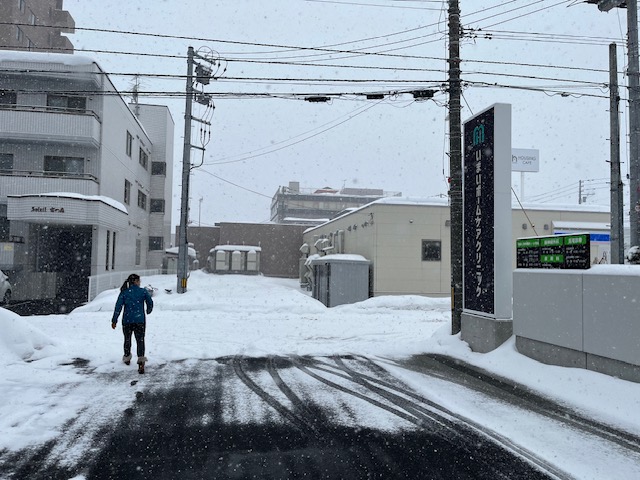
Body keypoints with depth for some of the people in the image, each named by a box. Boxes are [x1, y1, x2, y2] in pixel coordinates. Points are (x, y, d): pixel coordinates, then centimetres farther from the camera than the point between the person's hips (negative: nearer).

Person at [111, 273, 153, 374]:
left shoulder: (124, 293, -3)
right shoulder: (143, 291, -5)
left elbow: (118, 307, -5)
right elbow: (150, 303, 1)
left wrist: (114, 320, 0)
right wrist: (148, 311, 23)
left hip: (127, 321, 2)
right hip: (140, 321, -2)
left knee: (127, 339, 21)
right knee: (140, 340, 1)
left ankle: (127, 358, 39)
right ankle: (141, 361, -15)